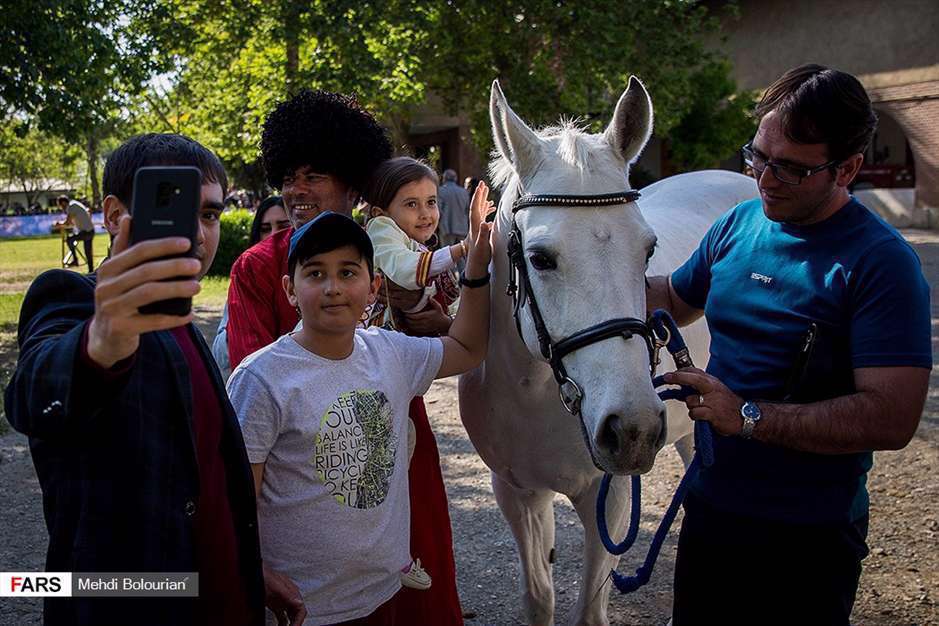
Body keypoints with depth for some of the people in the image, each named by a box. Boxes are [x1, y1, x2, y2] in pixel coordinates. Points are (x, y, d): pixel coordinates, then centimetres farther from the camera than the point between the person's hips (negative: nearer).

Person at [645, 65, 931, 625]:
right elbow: (674, 298, 18)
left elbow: (892, 419, -26)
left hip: (807, 537, -6)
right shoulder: (738, 226, 1)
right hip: (710, 505, 6)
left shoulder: (881, 263, -19)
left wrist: (748, 416, -28)